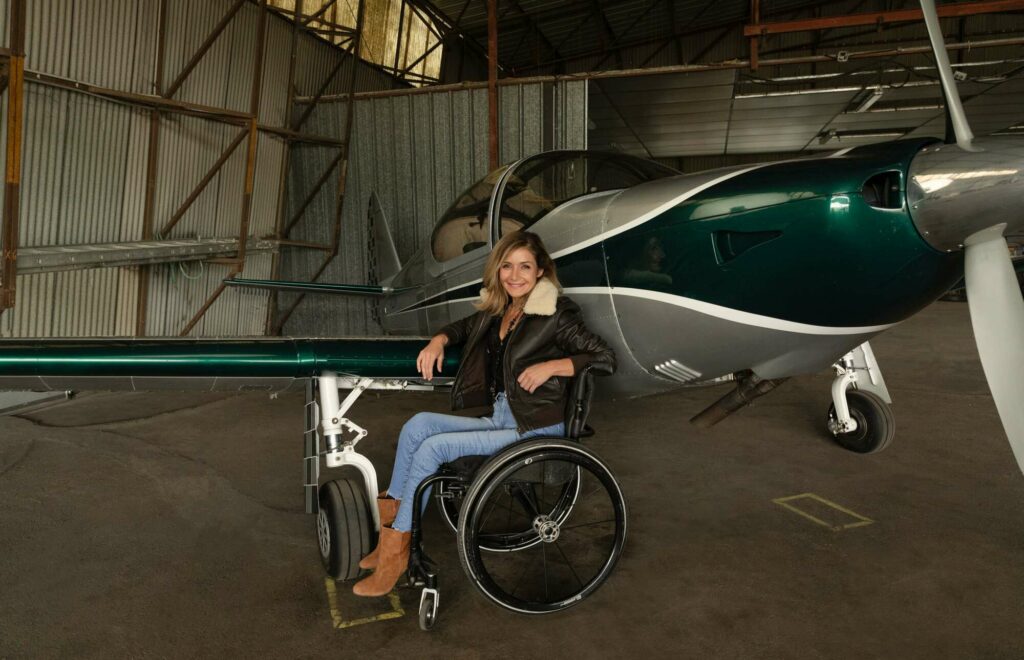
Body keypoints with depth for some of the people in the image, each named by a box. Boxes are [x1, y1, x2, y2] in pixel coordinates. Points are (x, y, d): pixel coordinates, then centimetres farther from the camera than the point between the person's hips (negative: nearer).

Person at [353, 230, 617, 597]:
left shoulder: (556, 314, -7)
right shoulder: (497, 312, 13)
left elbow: (606, 358, -11)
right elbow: (462, 327, 32)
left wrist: (550, 366, -20)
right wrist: (438, 340, 11)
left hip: (536, 430, -7)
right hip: (499, 420, 7)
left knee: (435, 446, -19)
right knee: (419, 423, -14)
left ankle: (396, 547, -6)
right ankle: (388, 518, -10)